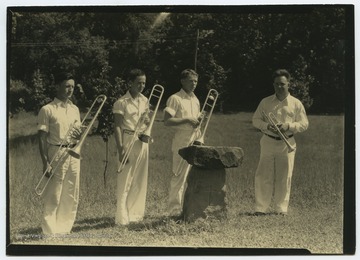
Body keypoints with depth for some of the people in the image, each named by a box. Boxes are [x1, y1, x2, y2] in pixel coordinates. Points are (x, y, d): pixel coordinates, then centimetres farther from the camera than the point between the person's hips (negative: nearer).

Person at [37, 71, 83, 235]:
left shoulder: (75, 109, 13)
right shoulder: (47, 110, -6)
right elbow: (42, 138, -8)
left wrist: (79, 135, -3)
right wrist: (45, 163, -15)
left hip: (73, 154, 6)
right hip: (56, 155, -6)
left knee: (71, 197, 9)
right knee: (53, 197, -4)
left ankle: (65, 229, 20)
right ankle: (50, 232, 4)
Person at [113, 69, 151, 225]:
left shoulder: (144, 101, 11)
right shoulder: (122, 102, -8)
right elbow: (117, 127, -11)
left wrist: (148, 122, -3)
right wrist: (121, 150, -19)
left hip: (142, 142, 6)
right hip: (128, 141, -6)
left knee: (140, 180, 9)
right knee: (125, 181, -5)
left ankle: (135, 214, 19)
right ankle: (122, 218, -1)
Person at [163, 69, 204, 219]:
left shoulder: (195, 100, 18)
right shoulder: (175, 99, -6)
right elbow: (167, 121, -15)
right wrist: (186, 119, -19)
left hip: (195, 142, 7)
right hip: (182, 143, -7)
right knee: (180, 176, -6)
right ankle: (174, 210, -1)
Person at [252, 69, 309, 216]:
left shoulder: (296, 104, 5)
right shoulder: (265, 102, 8)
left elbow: (304, 124, 4)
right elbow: (255, 120, 9)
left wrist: (288, 126, -13)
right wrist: (267, 126, -11)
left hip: (287, 144, 0)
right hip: (268, 142, 0)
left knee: (284, 177, 2)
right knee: (263, 176, -3)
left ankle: (281, 209, 11)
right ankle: (261, 208, 2)